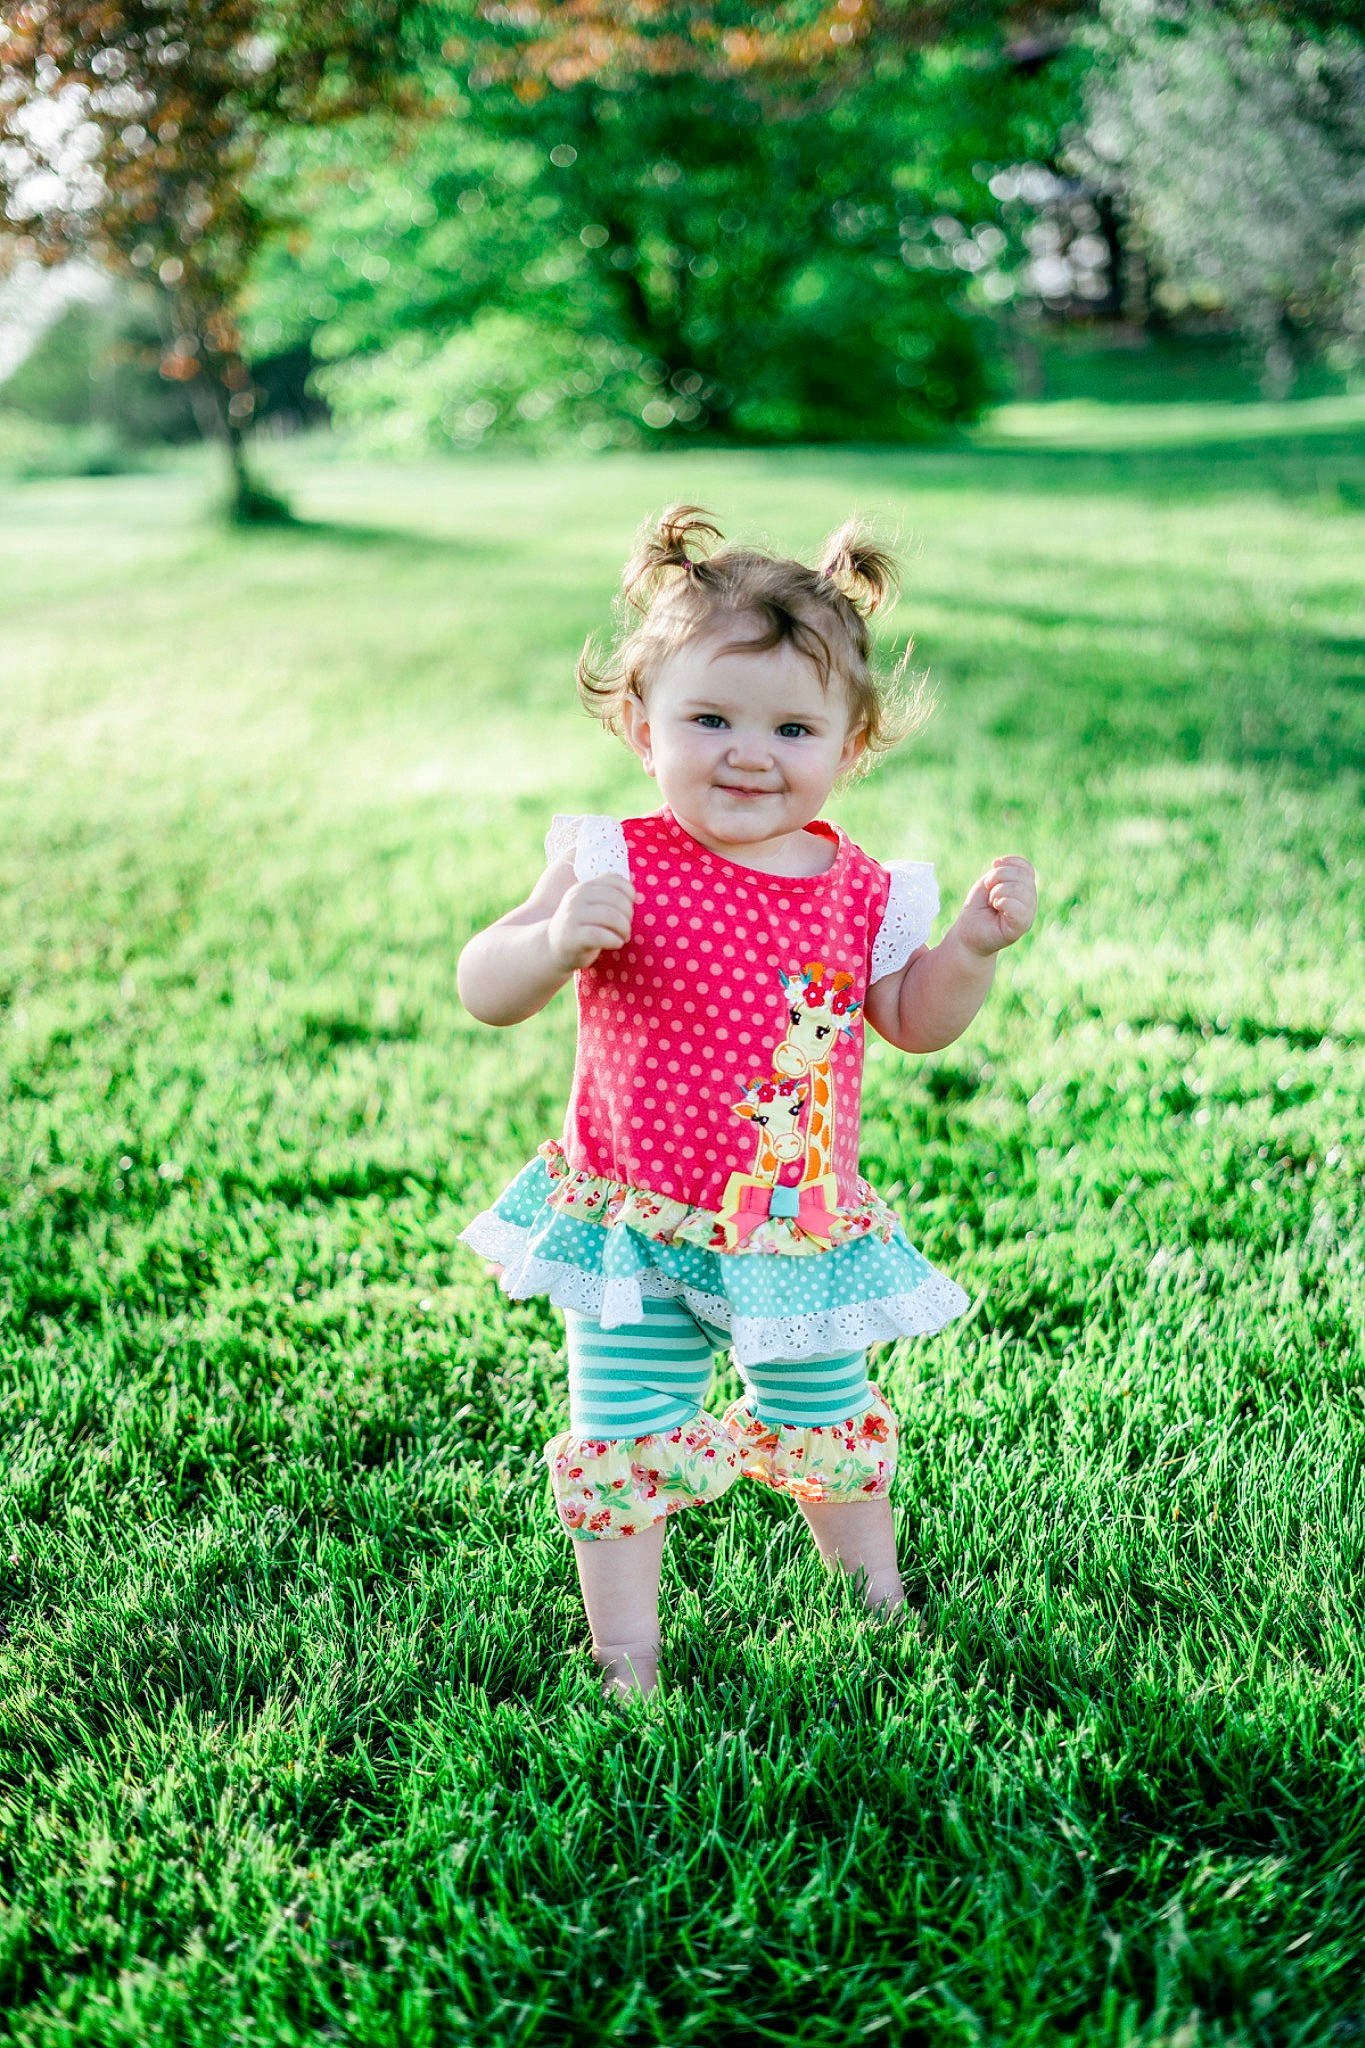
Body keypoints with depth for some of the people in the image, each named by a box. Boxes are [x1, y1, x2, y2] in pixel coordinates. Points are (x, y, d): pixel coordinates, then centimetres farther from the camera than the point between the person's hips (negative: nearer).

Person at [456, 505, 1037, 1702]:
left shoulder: (859, 890, -4)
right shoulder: (617, 866, -14)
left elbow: (916, 1023, 10)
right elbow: (484, 994, -15)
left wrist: (976, 945, -8)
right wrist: (554, 941, -35)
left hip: (804, 1234, 3)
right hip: (634, 1231, -3)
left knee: (831, 1429, 21)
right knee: (624, 1448, 5)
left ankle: (877, 1592, 49)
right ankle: (627, 1660, 26)